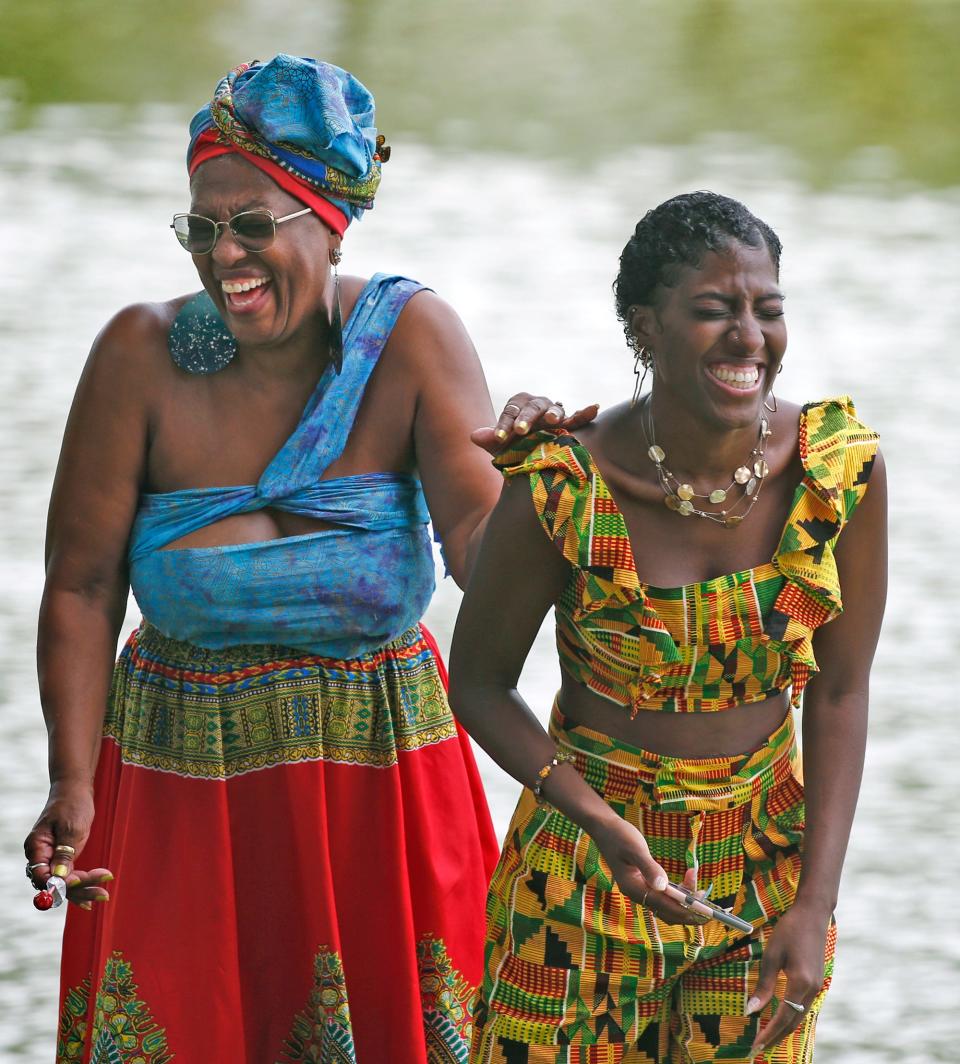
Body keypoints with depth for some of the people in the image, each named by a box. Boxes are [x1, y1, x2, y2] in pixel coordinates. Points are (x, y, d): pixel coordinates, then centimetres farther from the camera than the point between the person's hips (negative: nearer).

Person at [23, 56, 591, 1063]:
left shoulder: (409, 336, -8)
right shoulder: (143, 354, -10)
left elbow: (483, 547, -17)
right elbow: (81, 586, -8)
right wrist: (73, 788, -15)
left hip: (379, 766, 1)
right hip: (182, 777, 0)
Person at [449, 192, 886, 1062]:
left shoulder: (842, 468, -14)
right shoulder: (564, 491, -22)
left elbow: (840, 693, -5)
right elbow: (478, 682, -8)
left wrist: (815, 907, -10)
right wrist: (599, 822, -22)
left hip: (767, 859, 2)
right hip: (590, 857, -2)